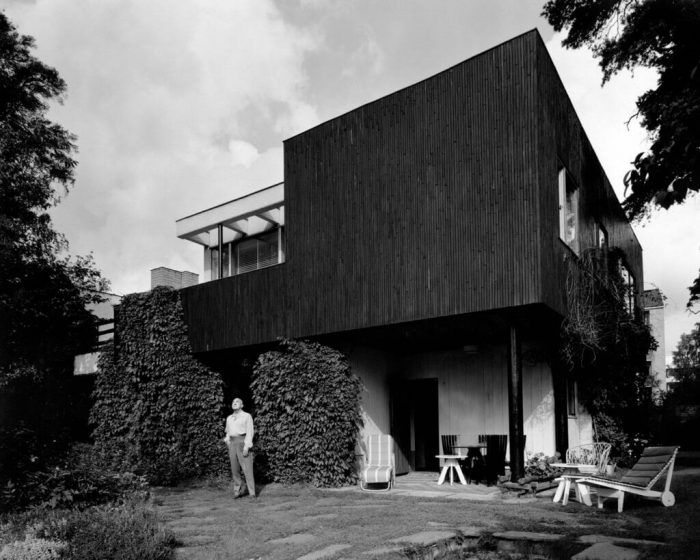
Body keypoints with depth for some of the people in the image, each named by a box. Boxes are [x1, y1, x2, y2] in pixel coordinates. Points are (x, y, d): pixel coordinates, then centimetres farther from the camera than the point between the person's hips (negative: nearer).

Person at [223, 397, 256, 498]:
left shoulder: (247, 416, 0)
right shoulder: (229, 418, 17)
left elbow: (249, 432, -7)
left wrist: (247, 446, -17)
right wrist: (229, 447, 13)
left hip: (243, 442, -5)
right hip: (232, 444, 5)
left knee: (247, 468, -8)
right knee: (234, 469, 3)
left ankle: (252, 493, -6)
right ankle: (238, 491, 13)